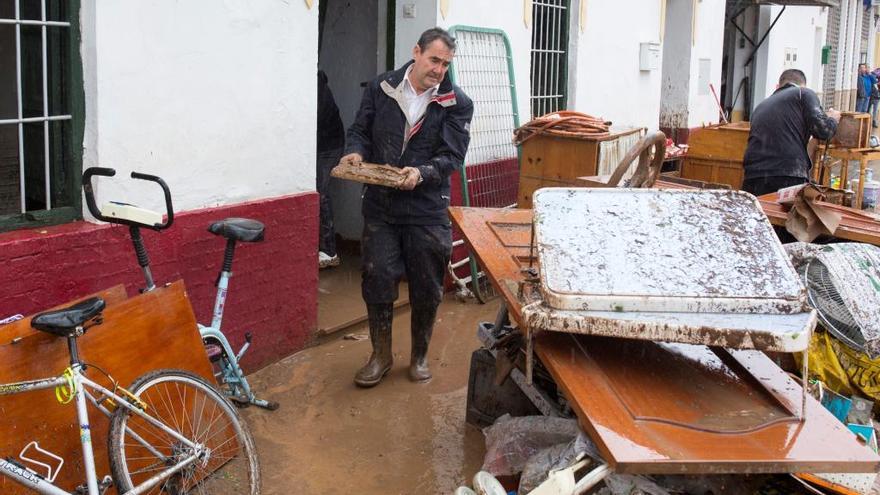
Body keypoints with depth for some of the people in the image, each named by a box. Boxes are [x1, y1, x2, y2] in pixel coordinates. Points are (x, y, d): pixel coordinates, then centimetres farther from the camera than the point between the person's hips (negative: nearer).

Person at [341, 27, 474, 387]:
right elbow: (360, 131, 11)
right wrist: (356, 152, -11)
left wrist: (422, 174, -27)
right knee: (377, 283, 3)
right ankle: (381, 356, 21)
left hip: (427, 211, -1)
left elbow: (451, 156, -8)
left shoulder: (456, 104, -4)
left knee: (426, 290, 8)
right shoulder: (380, 89, 2)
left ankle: (420, 356, 29)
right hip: (380, 207, 1)